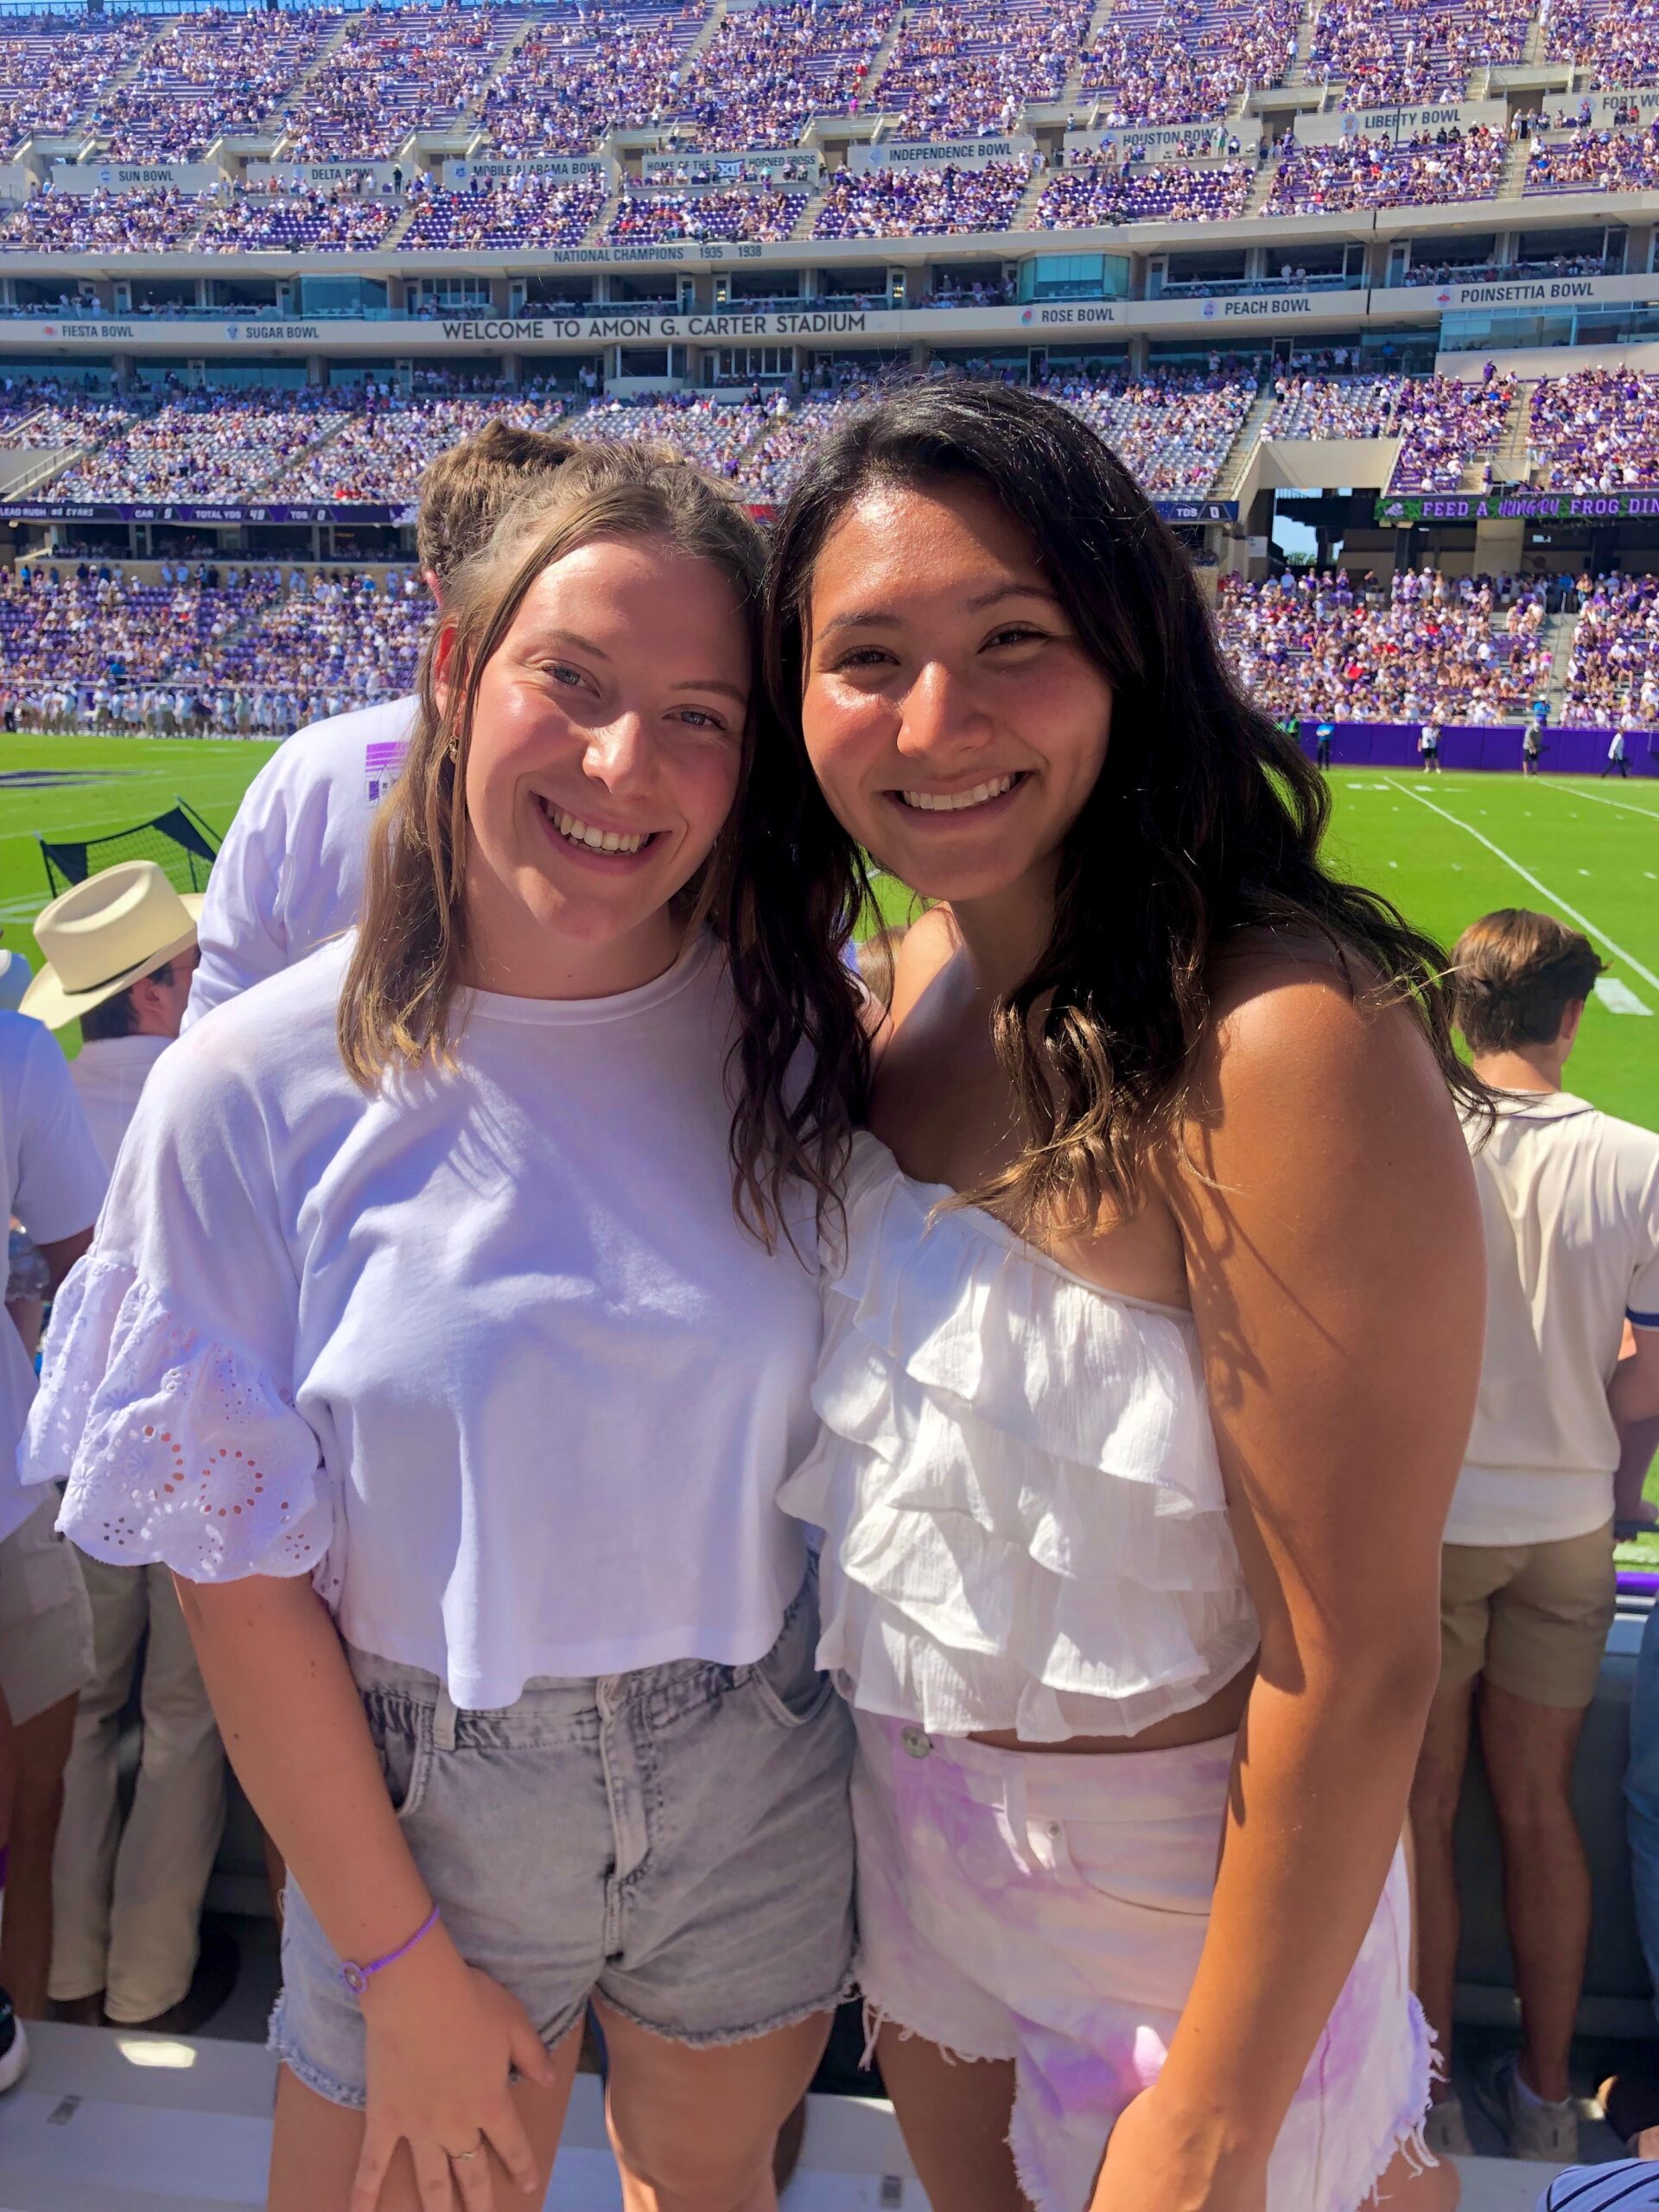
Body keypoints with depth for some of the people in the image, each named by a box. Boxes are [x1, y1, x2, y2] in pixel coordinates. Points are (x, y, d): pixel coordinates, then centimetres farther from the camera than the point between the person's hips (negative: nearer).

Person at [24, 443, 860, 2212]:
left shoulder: (802, 1038, -10)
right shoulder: (257, 1091, -18)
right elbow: (237, 1568, -12)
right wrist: (402, 1965, -8)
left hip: (766, 1794, 3)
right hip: (426, 1811, -2)